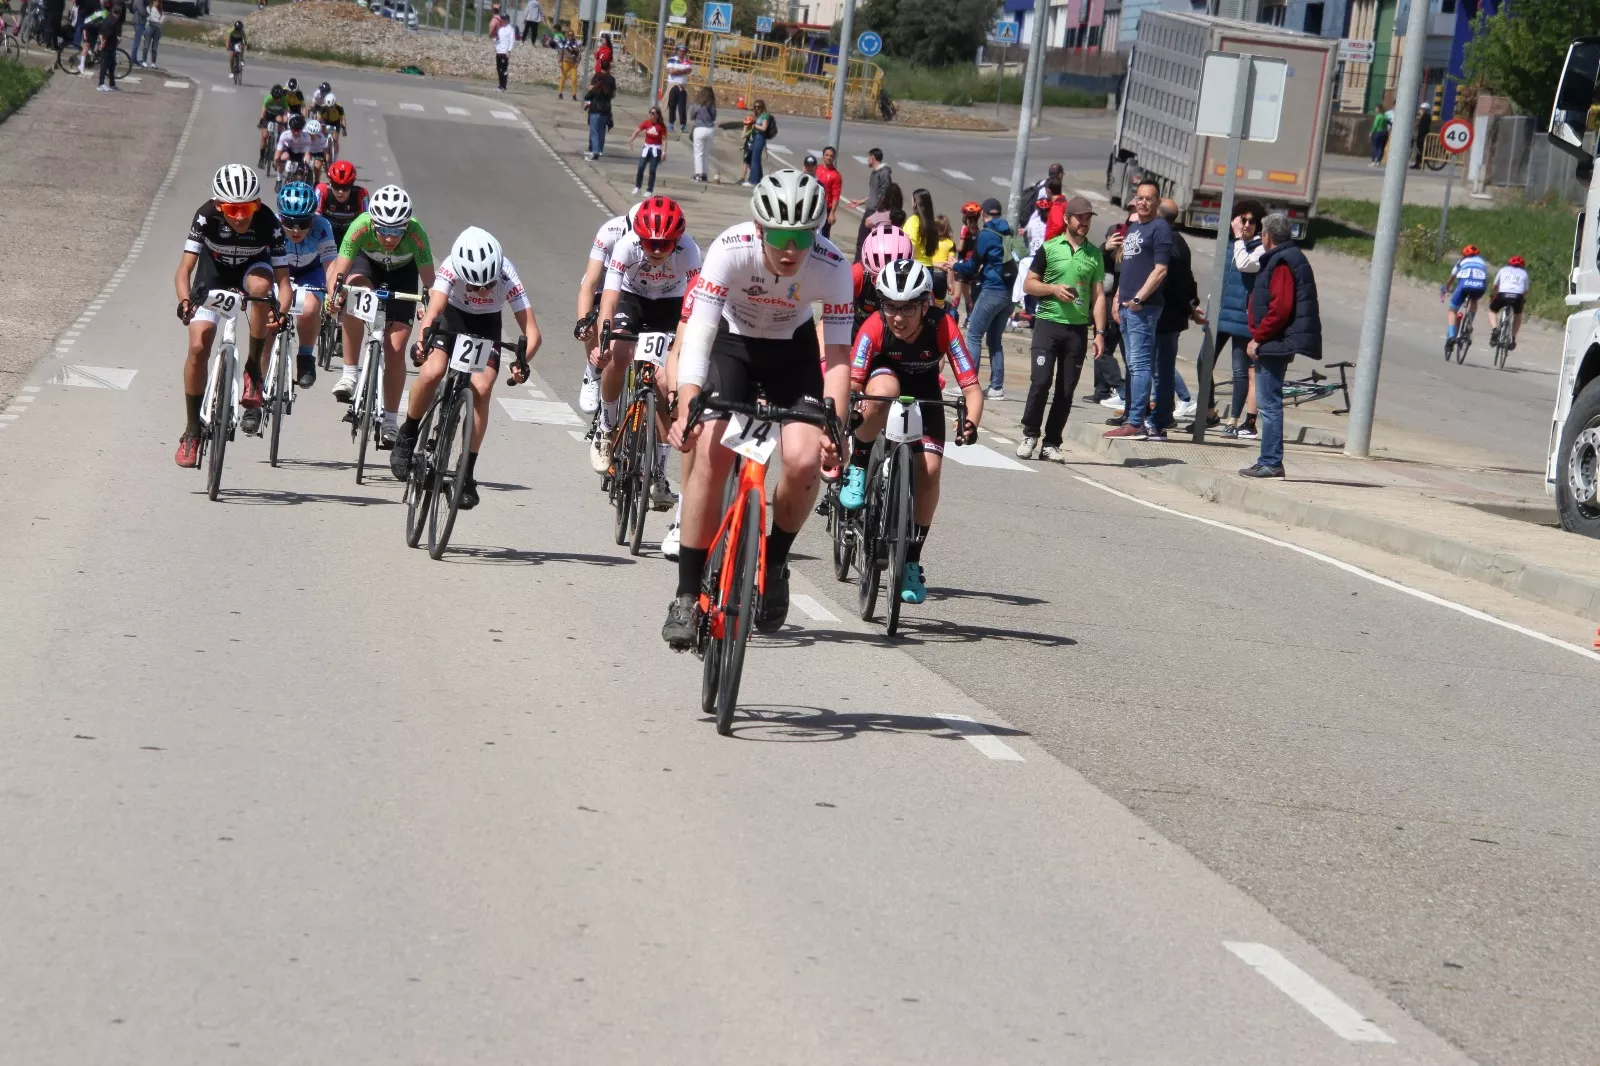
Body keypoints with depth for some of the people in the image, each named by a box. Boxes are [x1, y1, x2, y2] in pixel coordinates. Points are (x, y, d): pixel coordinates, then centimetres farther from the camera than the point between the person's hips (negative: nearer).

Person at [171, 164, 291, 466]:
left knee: (261, 285, -38)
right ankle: (192, 430, 3)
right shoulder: (206, 216, -31)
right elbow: (184, 271, -32)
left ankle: (253, 372, -20)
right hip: (214, 270, 1)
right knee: (198, 347, -13)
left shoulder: (269, 223, -31)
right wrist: (185, 302, -51)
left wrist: (281, 311, -51)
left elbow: (282, 280, -31)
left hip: (253, 267, -1)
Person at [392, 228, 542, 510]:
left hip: (487, 325, 1)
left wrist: (523, 361, -53)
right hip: (452, 316, -1)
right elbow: (434, 307, -47)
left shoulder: (508, 278, -32)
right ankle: (406, 436, -1)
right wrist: (424, 338, -67)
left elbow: (532, 332, -34)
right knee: (432, 372, -27)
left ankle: (467, 473, -9)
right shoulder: (451, 268, -34)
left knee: (481, 389, -21)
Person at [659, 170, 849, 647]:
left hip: (794, 350, 1)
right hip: (732, 342, -1)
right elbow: (697, 332, -35)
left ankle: (774, 562, 8)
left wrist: (834, 429, -36)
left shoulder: (833, 267, -28)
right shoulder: (731, 249, -32)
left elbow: (837, 354, -23)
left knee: (805, 461, -20)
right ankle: (687, 595, -9)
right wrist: (686, 408, -47)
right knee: (710, 455, -19)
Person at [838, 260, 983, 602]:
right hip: (885, 377, -1)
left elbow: (972, 387, -31)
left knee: (929, 469, -17)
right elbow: (852, 381, -35)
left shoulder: (943, 327, -30)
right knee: (883, 389, -39)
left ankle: (912, 560, -2)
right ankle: (857, 468, -15)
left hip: (924, 394, 1)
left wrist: (971, 423, -49)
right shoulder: (874, 328, -31)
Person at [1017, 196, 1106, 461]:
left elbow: (1098, 296, 10)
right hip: (1048, 323, -2)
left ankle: (1051, 443, 9)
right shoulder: (1049, 248, 4)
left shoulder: (1095, 254, 10)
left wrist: (1100, 333, 2)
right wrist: (1053, 289, -12)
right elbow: (1028, 284, 6)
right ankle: (1030, 435, 4)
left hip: (1078, 329, 2)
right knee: (1041, 381, -11)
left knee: (1066, 389, 2)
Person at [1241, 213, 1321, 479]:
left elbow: (1280, 309, -23)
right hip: (1276, 344, 11)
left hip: (1274, 344, -11)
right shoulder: (1293, 258, 19)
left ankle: (1271, 463, -8)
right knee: (1269, 403, 13)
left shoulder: (1282, 262, -14)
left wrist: (1258, 338, -17)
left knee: (1269, 404, -9)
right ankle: (1269, 461, 17)